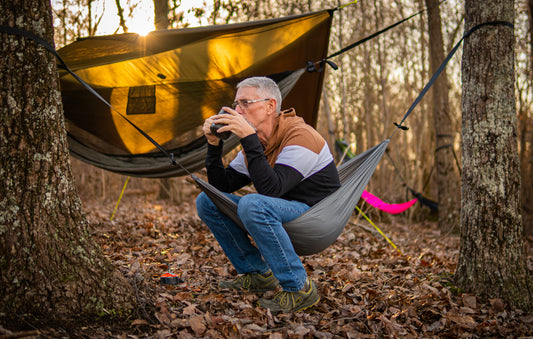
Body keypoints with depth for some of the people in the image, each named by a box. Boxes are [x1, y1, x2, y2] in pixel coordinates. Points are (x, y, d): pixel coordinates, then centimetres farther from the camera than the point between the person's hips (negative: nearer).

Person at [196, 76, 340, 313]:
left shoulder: (300, 136, -20)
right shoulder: (256, 142, 6)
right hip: (283, 218, 8)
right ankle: (257, 274, 6)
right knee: (207, 201, 0)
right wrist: (214, 144, -6)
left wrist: (249, 139, -33)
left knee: (252, 204, -36)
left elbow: (270, 189, -33)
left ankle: (299, 288, -23)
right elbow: (222, 186, 6)